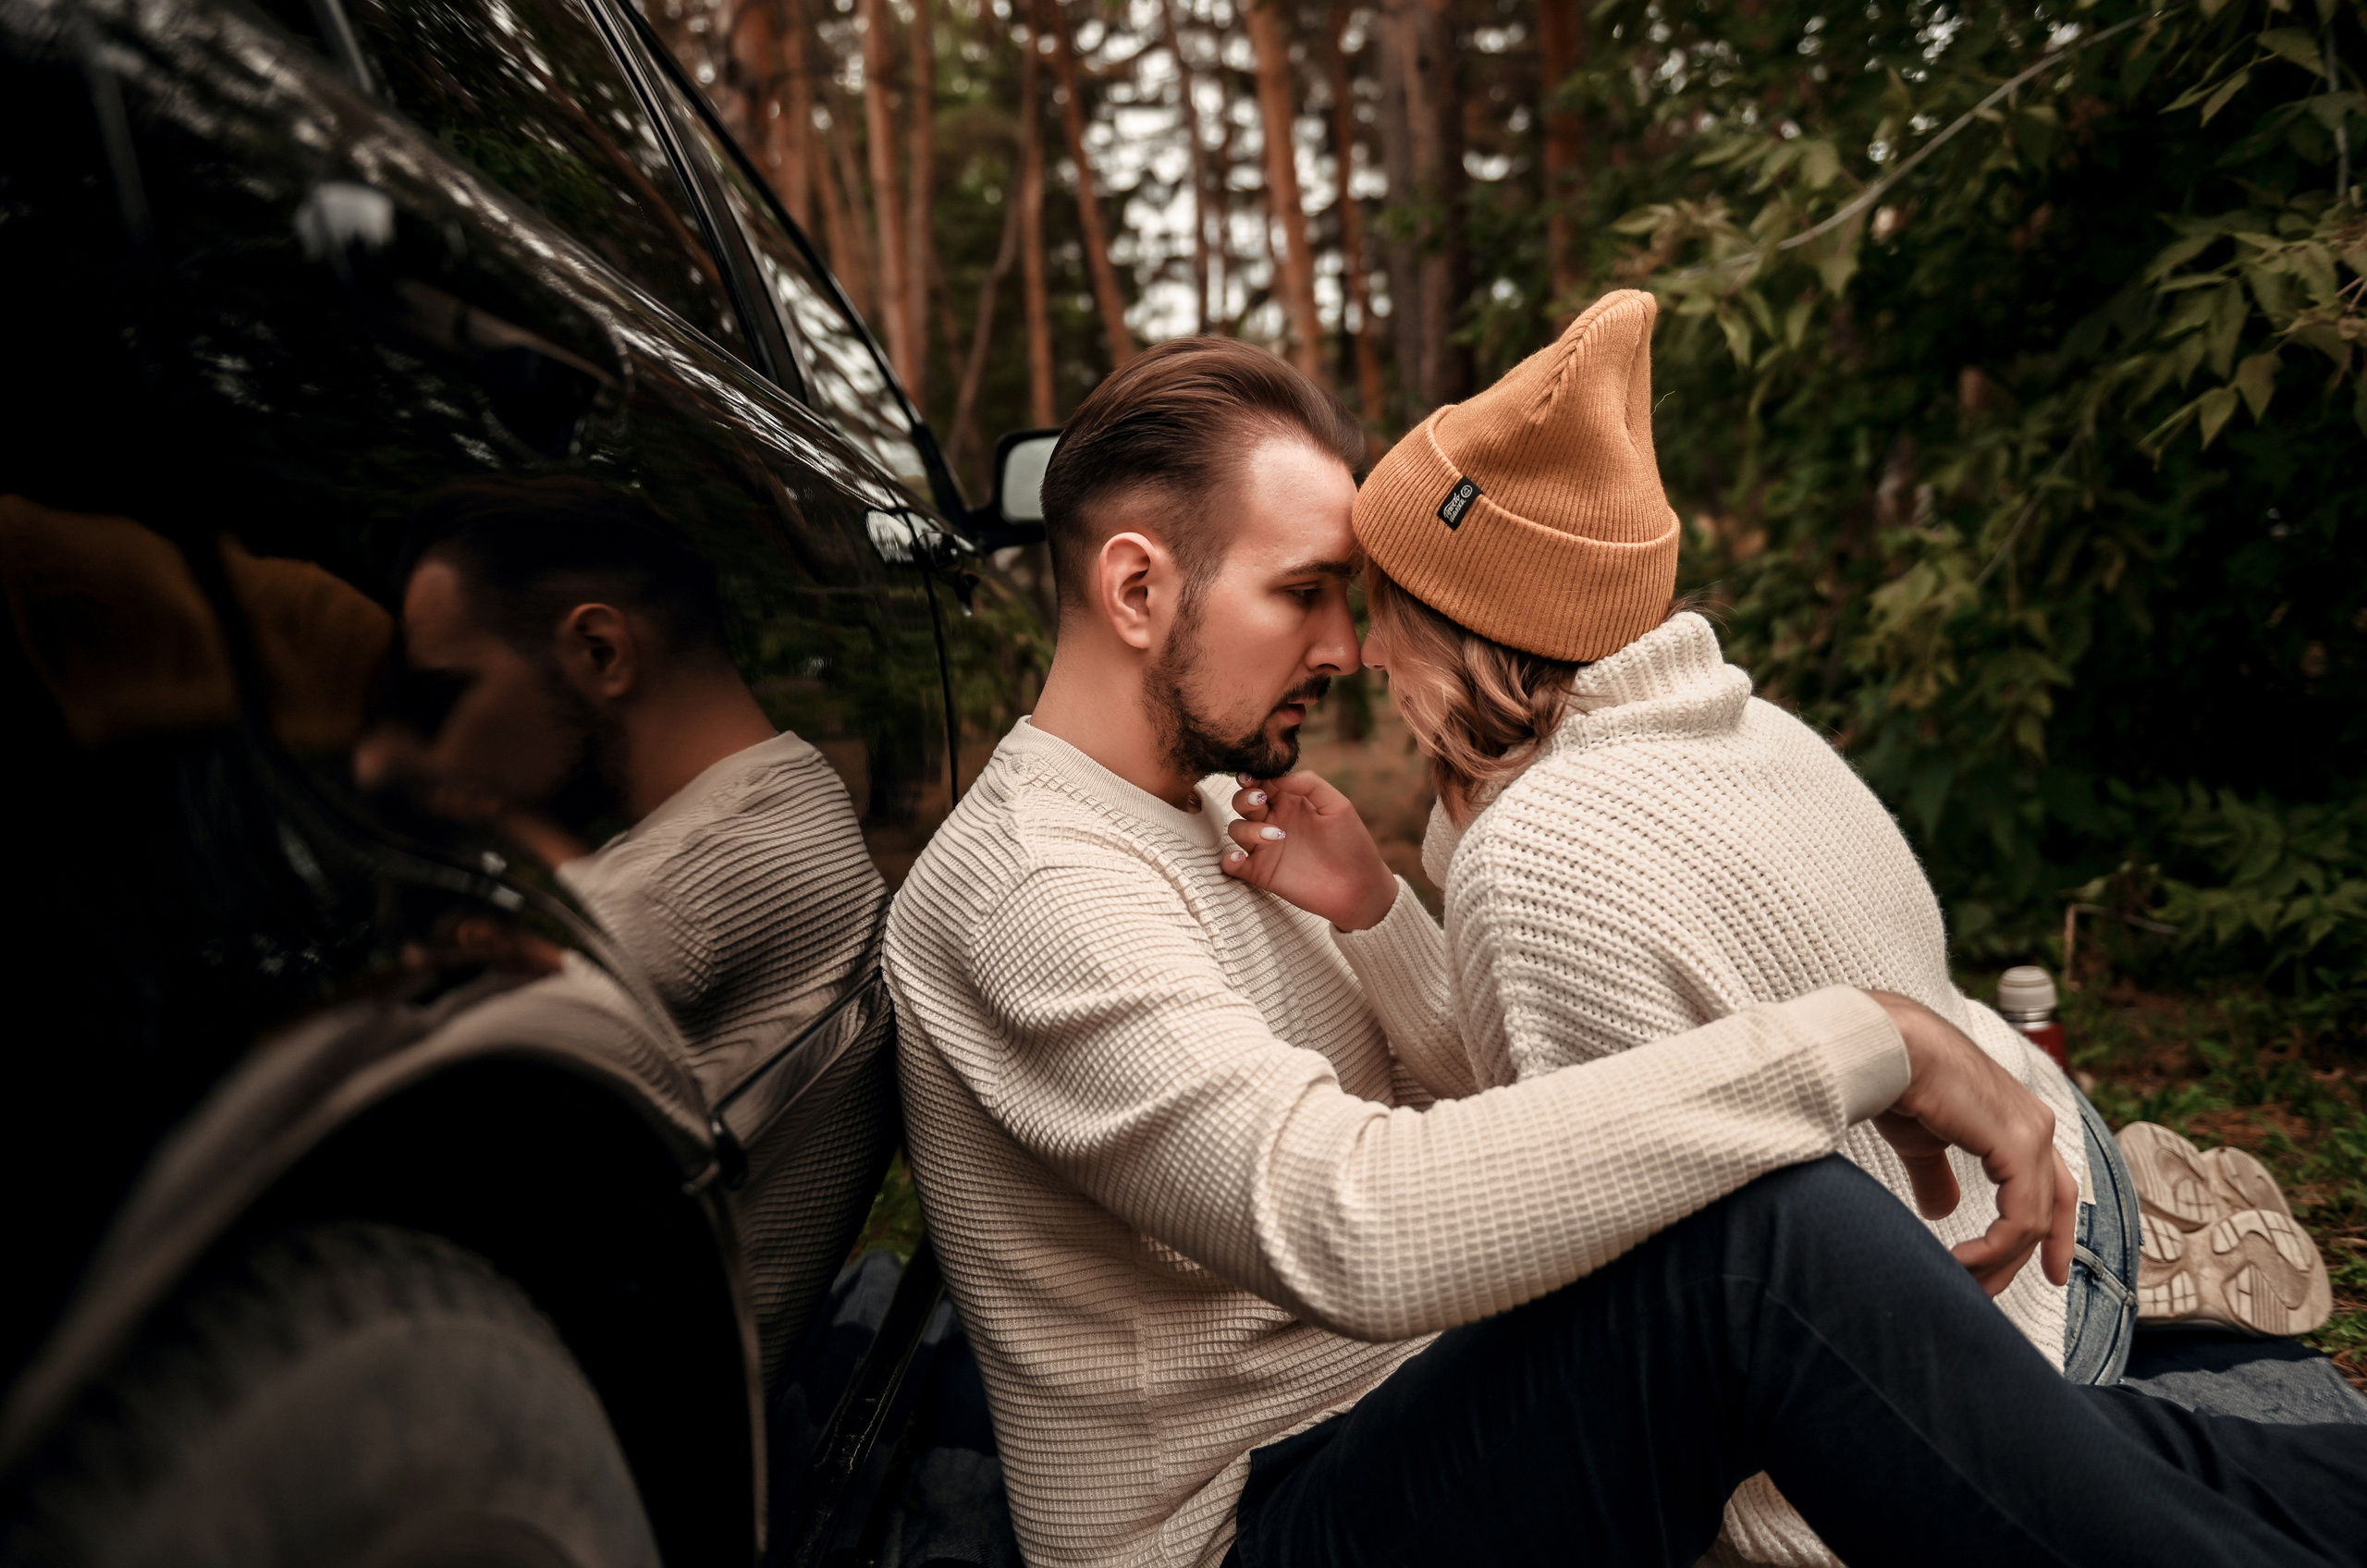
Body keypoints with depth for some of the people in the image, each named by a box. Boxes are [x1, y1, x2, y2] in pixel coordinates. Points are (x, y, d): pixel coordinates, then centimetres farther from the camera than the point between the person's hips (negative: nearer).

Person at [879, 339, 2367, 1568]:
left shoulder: (1222, 815, 12)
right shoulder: (1033, 890, -20)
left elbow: (1485, 1085, 12)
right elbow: (1359, 1226, -36)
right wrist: (1857, 1042, -32)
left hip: (1398, 1432, 9)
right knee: (1756, 1236, -31)